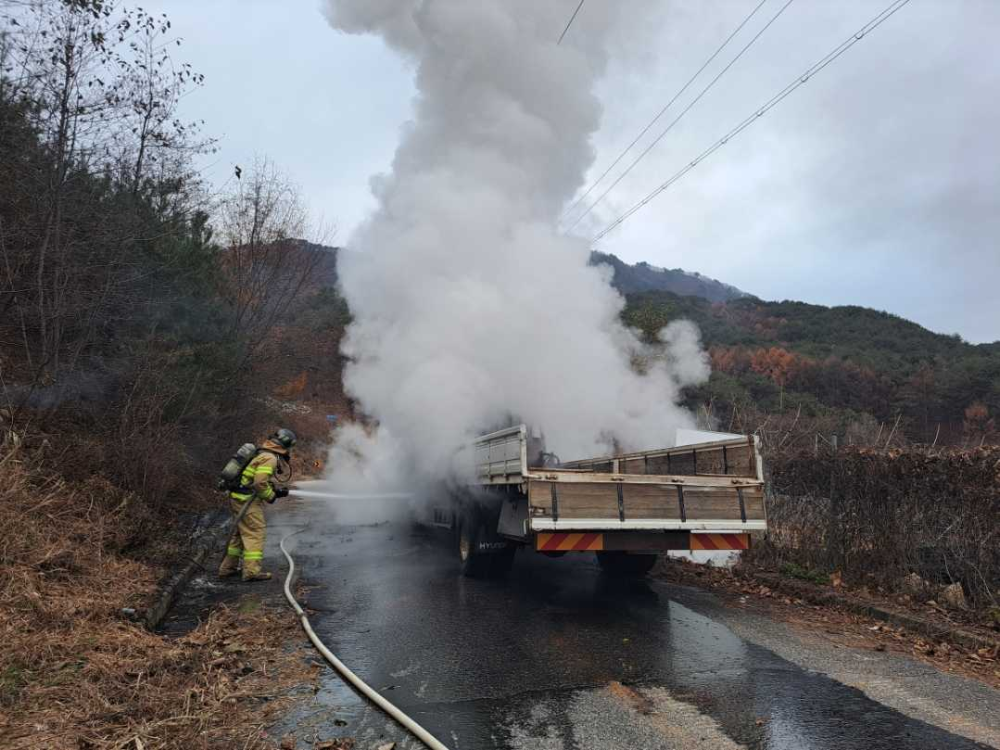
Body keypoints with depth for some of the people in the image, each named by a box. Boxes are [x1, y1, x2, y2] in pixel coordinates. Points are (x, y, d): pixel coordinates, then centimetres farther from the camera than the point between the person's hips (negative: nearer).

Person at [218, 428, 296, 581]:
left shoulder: (263, 454, 17)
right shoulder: (270, 458, -16)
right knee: (255, 534, -7)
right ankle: (252, 571, -8)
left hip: (238, 498, 10)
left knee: (240, 533, 19)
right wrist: (272, 496, -9)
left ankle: (227, 568, 27)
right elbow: (260, 483, -24)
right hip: (246, 500, -10)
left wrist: (277, 490, 10)